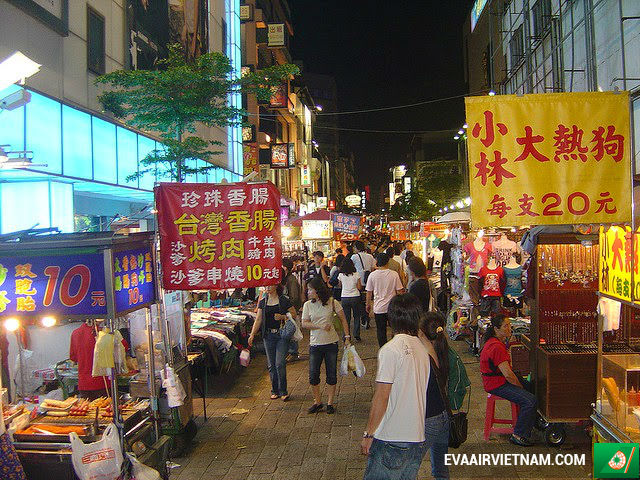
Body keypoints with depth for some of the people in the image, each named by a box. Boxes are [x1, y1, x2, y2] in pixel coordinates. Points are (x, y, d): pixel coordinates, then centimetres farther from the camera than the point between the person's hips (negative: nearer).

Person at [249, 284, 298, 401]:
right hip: (268, 336, 4)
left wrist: (282, 317, -14)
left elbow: (294, 314, 2)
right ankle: (275, 391, 19)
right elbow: (258, 319, 8)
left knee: (280, 363, -9)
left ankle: (283, 391, 4)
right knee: (271, 365, 7)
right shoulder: (263, 302, 9)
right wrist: (252, 335, 0)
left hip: (282, 335, -4)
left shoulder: (284, 301, -1)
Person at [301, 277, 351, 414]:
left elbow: (343, 320, 0)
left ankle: (330, 403, 19)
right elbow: (304, 323, -3)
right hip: (315, 344, 2)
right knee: (313, 375, 3)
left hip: (331, 343, -1)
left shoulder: (332, 302, -5)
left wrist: (347, 337, -7)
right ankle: (317, 402, 20)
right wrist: (321, 327, -16)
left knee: (332, 375, 6)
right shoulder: (308, 305, 0)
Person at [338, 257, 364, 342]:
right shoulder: (356, 275, -7)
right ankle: (356, 335, 8)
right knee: (356, 317, 12)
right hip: (355, 297, -1)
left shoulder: (341, 275, -3)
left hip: (344, 298, 1)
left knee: (346, 318, 7)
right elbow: (359, 287, -6)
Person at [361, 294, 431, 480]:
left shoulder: (390, 350, -15)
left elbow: (381, 397, -16)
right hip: (418, 437, 7)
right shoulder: (423, 348, 5)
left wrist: (368, 434, -7)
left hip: (391, 438, -7)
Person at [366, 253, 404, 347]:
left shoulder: (372, 275, -6)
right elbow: (399, 291, -3)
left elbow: (369, 292, 0)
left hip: (378, 308, 0)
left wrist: (368, 304, 14)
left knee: (381, 331, 8)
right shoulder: (394, 274, -8)